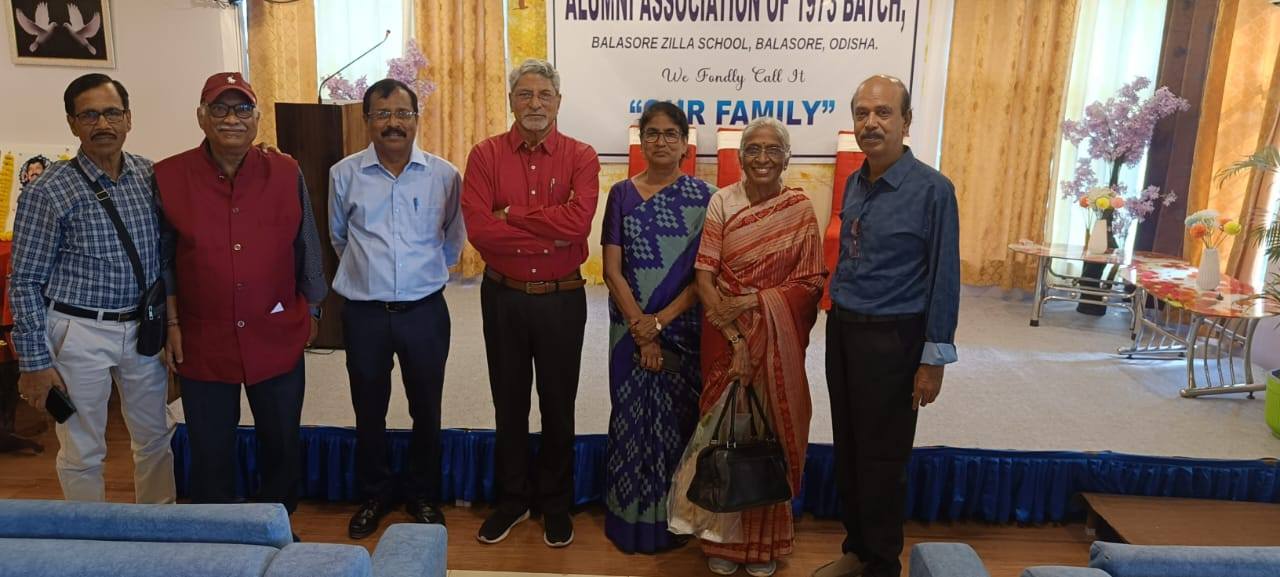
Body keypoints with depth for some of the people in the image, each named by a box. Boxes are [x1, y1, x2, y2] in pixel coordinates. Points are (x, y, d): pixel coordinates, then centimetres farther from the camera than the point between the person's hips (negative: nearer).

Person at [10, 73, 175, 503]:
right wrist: (34, 362, -8)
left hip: (143, 327, 4)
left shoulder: (150, 176, 1)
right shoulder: (48, 191, -11)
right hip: (80, 333, -4)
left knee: (155, 437, 16)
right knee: (83, 452, 8)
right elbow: (25, 282, -8)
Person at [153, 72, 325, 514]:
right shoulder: (168, 177, -4)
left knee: (283, 445, 13)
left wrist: (310, 313, 9)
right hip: (203, 343, 0)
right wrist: (172, 325, 1)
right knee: (210, 454, 12)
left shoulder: (286, 174, -3)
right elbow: (162, 260, 3)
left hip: (278, 339, 1)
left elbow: (306, 249, 6)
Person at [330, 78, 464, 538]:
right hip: (364, 311, 1)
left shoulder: (444, 175, -4)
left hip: (424, 310, 0)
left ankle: (422, 495, 31)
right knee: (368, 412, 14)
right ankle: (374, 495, 33)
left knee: (426, 411, 12)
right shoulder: (344, 174, -2)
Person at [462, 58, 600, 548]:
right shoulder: (486, 155, -3)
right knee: (509, 404, 15)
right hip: (503, 297, 1)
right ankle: (511, 500, 33)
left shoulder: (580, 157, -5)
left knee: (558, 406, 12)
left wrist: (511, 214, -16)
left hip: (561, 298, -1)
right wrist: (552, 235, -18)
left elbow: (579, 219, -23)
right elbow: (478, 228, -17)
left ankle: (556, 504, 31)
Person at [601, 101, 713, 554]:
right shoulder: (622, 194, 1)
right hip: (631, 328, 1)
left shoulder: (703, 198, -2)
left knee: (677, 421, 7)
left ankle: (672, 521, 25)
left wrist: (660, 322, -14)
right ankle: (631, 520, 23)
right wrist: (641, 331, -11)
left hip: (684, 329, 0)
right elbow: (612, 270, -4)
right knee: (633, 419, 7)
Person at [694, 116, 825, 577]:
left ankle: (765, 539, 27)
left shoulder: (800, 210, -1)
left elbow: (811, 284, -2)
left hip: (780, 342, 1)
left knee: (771, 435, 8)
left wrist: (756, 302, -15)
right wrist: (735, 338, -16)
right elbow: (704, 276, -8)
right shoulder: (721, 202, -3)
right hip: (724, 336, 0)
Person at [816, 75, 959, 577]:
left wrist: (934, 360, -12)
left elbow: (944, 279, -12)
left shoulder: (932, 189, -13)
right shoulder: (855, 184, 6)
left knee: (881, 459, 5)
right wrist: (838, 320, 13)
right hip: (842, 329, 6)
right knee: (847, 448, 16)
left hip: (891, 337, -6)